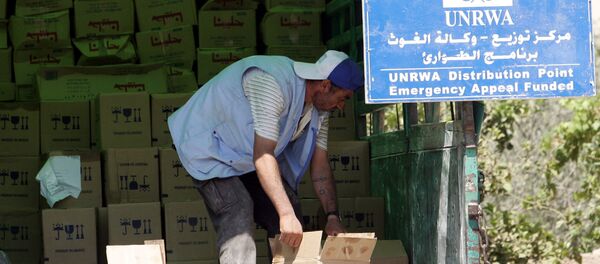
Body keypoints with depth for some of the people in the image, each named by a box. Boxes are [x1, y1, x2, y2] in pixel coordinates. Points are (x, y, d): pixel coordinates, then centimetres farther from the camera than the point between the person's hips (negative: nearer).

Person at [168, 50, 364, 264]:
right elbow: (263, 157, -38)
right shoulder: (271, 84, -35)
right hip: (210, 148, -8)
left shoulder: (319, 109, -6)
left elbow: (320, 166, 0)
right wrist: (287, 214, -42)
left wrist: (332, 217, -10)